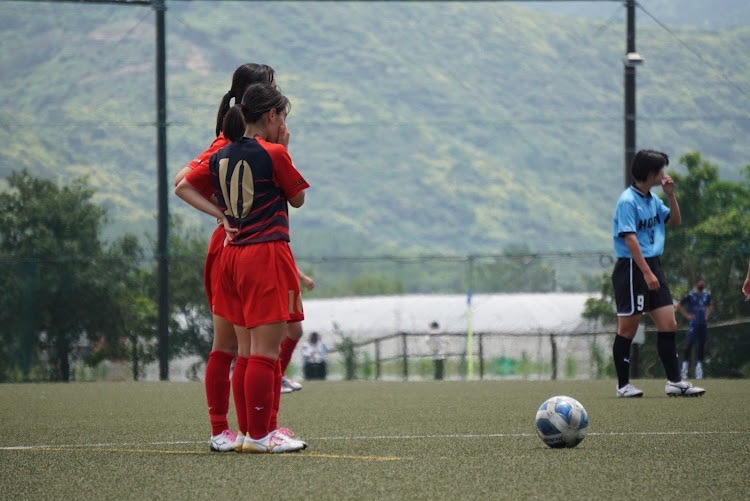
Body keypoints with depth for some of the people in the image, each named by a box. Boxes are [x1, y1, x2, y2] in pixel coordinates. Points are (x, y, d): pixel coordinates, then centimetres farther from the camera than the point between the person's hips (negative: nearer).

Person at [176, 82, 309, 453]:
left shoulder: (220, 157, 9)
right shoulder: (274, 154, -9)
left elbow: (183, 188, 16)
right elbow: (298, 197, 4)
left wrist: (221, 215, 9)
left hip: (232, 254, 8)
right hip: (268, 255, -8)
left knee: (247, 351, 12)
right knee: (266, 352, -6)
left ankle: (251, 430, 16)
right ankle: (258, 434, -7)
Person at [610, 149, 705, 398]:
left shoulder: (652, 199, 12)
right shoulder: (628, 201, -14)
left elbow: (675, 221, 24)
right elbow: (630, 239, -20)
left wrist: (671, 194, 8)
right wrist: (647, 273, -25)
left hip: (653, 265, 8)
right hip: (632, 268, -8)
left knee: (668, 324, 4)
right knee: (628, 328, 0)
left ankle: (674, 382, 7)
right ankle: (623, 385, 7)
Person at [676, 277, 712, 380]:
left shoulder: (707, 295, 10)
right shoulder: (690, 295, -7)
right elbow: (679, 305, -2)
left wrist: (707, 315, 13)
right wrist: (687, 315, -6)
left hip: (703, 324, 5)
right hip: (693, 324, -5)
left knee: (701, 345, 3)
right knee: (690, 343, -12)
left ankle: (699, 366, 9)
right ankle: (685, 365, -6)